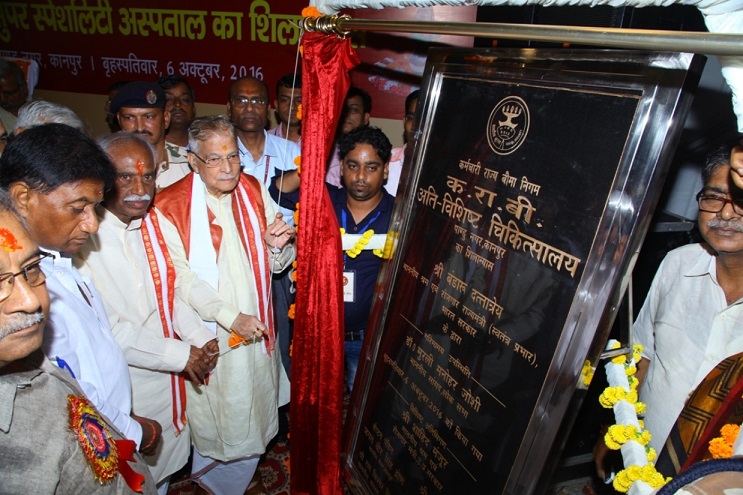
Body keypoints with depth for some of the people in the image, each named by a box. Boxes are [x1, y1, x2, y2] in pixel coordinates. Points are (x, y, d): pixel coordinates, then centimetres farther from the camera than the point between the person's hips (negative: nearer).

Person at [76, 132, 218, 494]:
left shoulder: (157, 225, 1)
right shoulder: (87, 237, -21)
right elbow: (107, 328, -23)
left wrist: (202, 338, -9)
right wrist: (181, 355, -18)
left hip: (168, 377, 6)